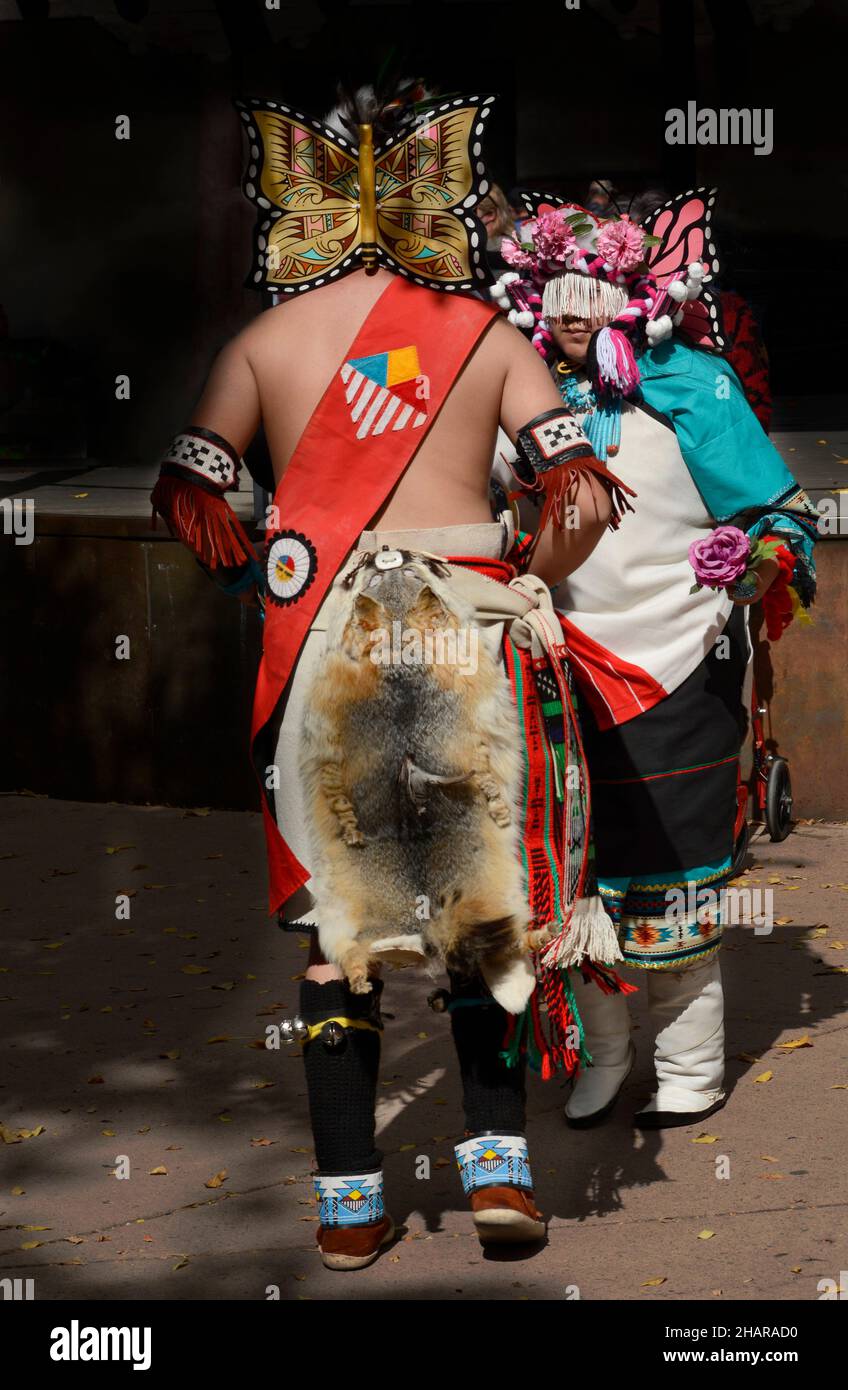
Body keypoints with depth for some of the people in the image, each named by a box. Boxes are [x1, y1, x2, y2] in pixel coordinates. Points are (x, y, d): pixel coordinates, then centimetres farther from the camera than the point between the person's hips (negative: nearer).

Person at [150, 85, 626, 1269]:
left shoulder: (265, 342, 5)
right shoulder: (489, 337, 4)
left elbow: (187, 495, 0)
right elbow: (585, 499, -3)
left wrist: (259, 587, 12)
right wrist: (531, 591, 11)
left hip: (320, 638, 0)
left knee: (331, 914, 7)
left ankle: (348, 1204, 11)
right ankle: (497, 1157, 7)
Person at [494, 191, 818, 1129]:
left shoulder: (688, 384, -6)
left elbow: (778, 512, -4)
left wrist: (762, 563, -23)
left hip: (678, 665, -3)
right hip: (566, 668, 4)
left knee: (673, 879, 4)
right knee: (575, 873, 8)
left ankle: (690, 1072, 18)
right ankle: (598, 1056, 25)